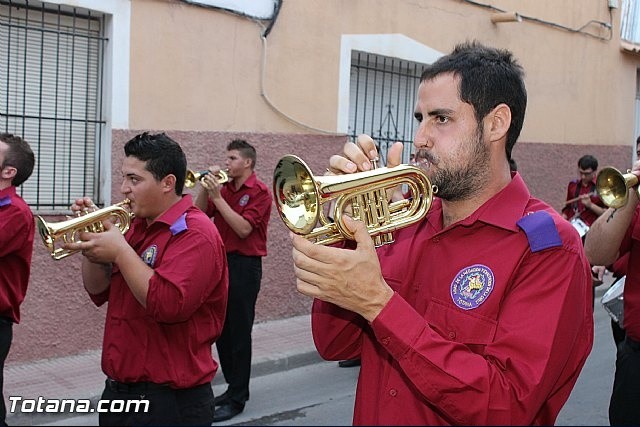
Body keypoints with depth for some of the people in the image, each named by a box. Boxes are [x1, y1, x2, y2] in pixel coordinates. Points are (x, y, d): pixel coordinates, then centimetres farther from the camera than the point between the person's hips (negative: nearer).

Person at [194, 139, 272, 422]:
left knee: (239, 332, -2)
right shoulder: (224, 188, 11)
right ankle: (233, 386, 27)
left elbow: (243, 229, -20)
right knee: (221, 329, 13)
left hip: (244, 266, -7)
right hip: (221, 261, 7)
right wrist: (206, 187, -5)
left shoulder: (259, 192, -9)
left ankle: (237, 399, 7)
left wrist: (218, 197, -19)